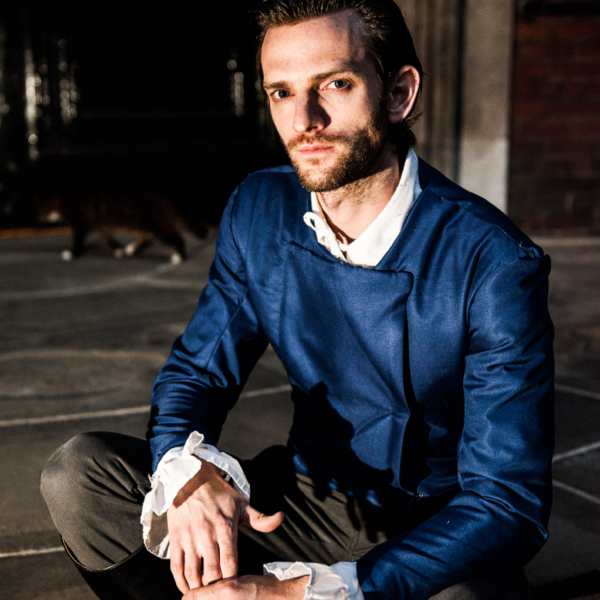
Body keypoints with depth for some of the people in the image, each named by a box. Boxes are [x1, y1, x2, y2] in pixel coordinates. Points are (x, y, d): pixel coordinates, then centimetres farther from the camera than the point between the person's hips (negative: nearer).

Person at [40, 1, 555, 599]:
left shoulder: (494, 263, -21)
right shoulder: (257, 212, -4)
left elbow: (510, 505, -22)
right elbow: (195, 370, 4)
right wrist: (188, 470, -21)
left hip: (437, 537, -3)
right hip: (308, 501, 4)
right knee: (77, 475, -13)